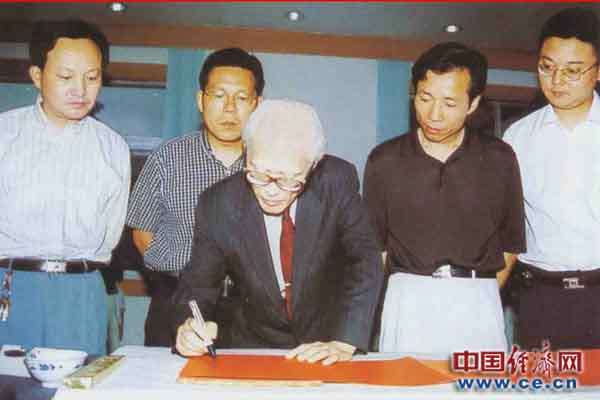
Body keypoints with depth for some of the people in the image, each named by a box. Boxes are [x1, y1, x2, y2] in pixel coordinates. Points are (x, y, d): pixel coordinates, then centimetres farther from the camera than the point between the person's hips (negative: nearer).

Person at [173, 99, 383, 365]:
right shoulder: (217, 205, -13)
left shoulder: (337, 181, -14)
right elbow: (198, 283, -5)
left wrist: (344, 342, -26)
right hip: (255, 344, 1)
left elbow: (366, 263, -15)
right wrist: (188, 326, -26)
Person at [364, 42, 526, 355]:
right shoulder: (384, 161, 2)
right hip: (408, 303, 0)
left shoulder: (499, 159, 4)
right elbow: (374, 246, 7)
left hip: (478, 305, 1)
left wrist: (480, 295, 5)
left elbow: (511, 244, 10)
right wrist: (418, 297, 2)